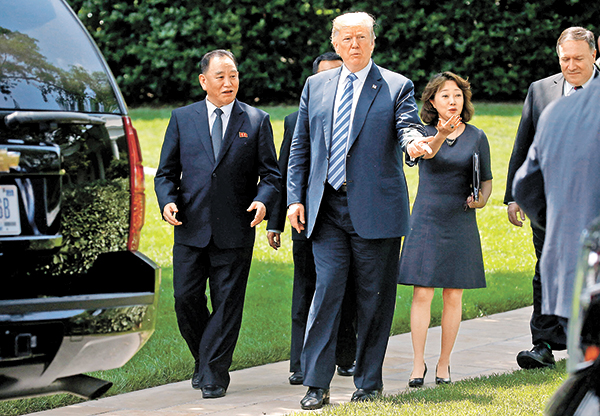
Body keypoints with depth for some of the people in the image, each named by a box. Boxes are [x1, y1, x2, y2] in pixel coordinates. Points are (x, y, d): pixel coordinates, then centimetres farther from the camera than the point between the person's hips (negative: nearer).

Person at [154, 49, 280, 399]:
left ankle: (215, 374, 7)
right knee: (186, 299, 0)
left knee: (227, 303, 0)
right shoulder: (182, 119, 10)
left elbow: (271, 174, 5)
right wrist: (167, 201, -9)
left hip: (235, 230, -1)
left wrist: (263, 201, -15)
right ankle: (204, 358, 24)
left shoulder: (257, 121, 7)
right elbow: (166, 172, 11)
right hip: (191, 228, 1)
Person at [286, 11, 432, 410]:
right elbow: (300, 149, 14)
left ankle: (369, 384, 14)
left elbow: (409, 126, -12)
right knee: (327, 291, -4)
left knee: (375, 299, 3)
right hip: (327, 209, 2)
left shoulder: (397, 86, 4)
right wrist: (296, 198, 5)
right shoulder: (316, 86, 13)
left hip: (375, 209, -2)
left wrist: (414, 140, -36)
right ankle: (317, 385, -1)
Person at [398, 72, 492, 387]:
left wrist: (481, 199, -13)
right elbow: (425, 152, -23)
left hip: (460, 223, 1)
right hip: (426, 221, -1)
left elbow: (487, 180, 9)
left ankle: (444, 364, 13)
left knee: (453, 296, 3)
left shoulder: (476, 137, 3)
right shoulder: (424, 132, 1)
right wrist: (441, 135, -45)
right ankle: (418, 364, 1)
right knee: (422, 294, -6)